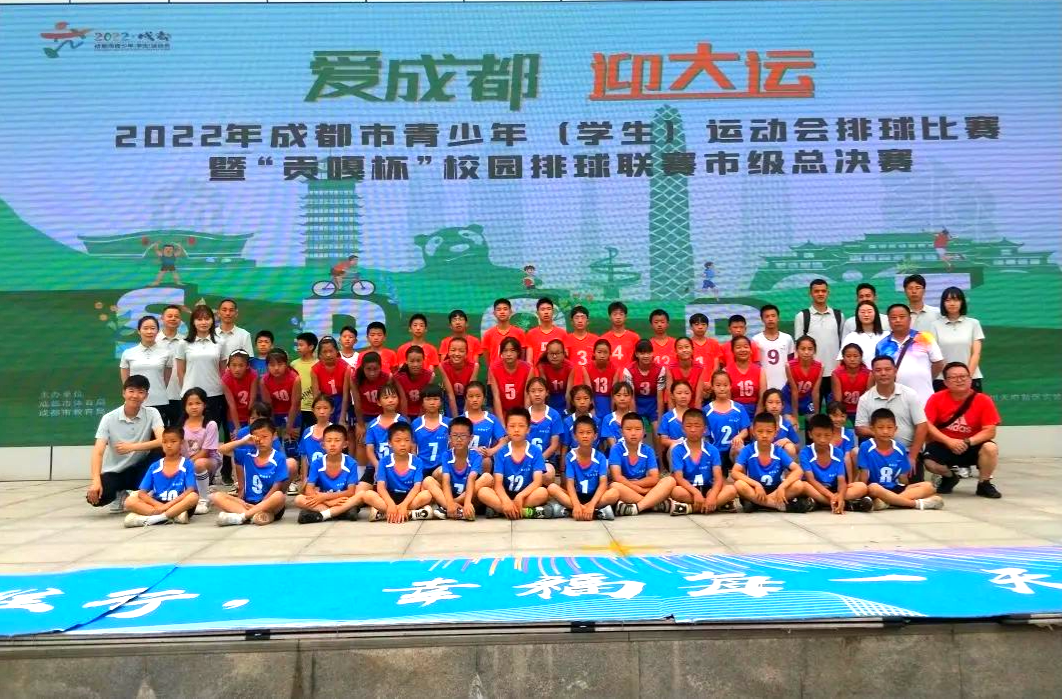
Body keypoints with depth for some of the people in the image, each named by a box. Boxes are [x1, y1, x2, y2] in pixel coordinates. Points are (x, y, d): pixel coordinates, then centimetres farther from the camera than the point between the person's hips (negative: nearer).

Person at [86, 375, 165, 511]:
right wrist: (95, 481, -32)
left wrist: (133, 447, -31)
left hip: (139, 470, 0)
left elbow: (163, 441, -24)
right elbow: (98, 452, -18)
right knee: (95, 496, -30)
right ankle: (121, 495, 8)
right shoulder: (109, 418, -10)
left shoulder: (152, 414, -9)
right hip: (114, 472, 0)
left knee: (159, 451, -29)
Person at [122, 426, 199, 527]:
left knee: (194, 496, -32)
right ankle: (173, 516, -32)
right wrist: (159, 505, -15)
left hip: (179, 506, -3)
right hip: (157, 505, 3)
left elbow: (190, 491, -11)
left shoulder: (187, 465, 0)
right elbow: (142, 493, 3)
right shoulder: (154, 467, 9)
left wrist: (168, 505, -21)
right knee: (130, 501, -20)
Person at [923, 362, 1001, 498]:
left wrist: (967, 442, -27)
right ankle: (949, 477, 11)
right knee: (929, 462, -29)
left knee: (990, 448, -32)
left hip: (972, 447, 0)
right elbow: (927, 425, -14)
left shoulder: (984, 400, -10)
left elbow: (989, 431, -13)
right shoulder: (936, 398, -9)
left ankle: (983, 484, -2)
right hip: (944, 446, 0)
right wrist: (949, 441, -24)